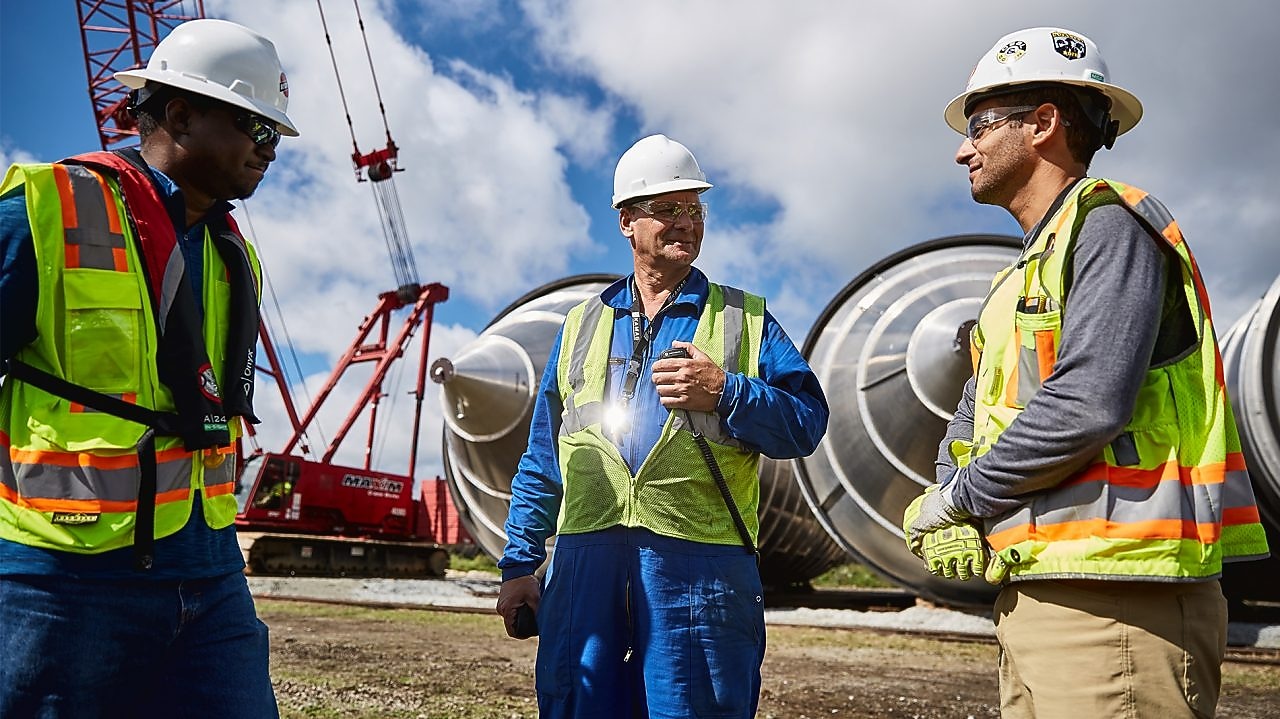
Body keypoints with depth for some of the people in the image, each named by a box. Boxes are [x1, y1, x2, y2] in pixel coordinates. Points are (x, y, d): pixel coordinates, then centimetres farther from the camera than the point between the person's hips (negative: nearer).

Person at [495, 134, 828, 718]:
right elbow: (543, 457, 18)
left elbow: (806, 422, 3)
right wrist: (520, 563, 12)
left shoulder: (745, 319, 12)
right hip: (586, 557, 3)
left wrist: (724, 393, -13)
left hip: (699, 560, -2)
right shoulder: (581, 325, 19)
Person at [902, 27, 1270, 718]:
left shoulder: (1108, 222, -8)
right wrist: (942, 510, 0)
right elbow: (972, 417, 20)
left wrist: (955, 499, -8)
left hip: (1113, 599, -9)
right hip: (1035, 592, 9)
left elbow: (1086, 406, -22)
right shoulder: (1028, 270, 21)